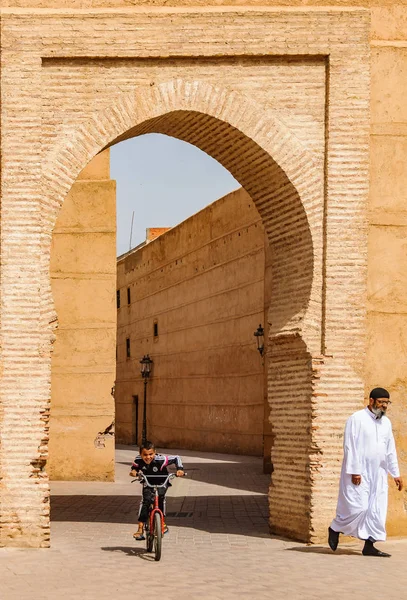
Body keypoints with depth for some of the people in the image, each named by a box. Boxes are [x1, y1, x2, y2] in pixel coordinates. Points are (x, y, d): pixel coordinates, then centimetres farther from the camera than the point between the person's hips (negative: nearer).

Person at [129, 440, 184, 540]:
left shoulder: (161, 460, -30)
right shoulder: (138, 460, -21)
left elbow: (176, 458, -19)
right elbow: (134, 466, 2)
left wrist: (180, 469, -33)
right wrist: (133, 471, -20)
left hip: (162, 483, -2)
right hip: (148, 484, 2)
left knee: (160, 496, -31)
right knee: (145, 501, -20)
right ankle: (140, 528, -17)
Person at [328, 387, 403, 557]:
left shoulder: (386, 422, 12)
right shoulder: (357, 419, -8)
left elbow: (391, 450, 17)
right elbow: (350, 446, -12)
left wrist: (395, 474, 14)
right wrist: (354, 471, -17)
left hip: (378, 474, 7)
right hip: (359, 473, -6)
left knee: (377, 510, 1)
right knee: (358, 507, -10)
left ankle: (369, 545, 6)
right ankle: (335, 529, 13)